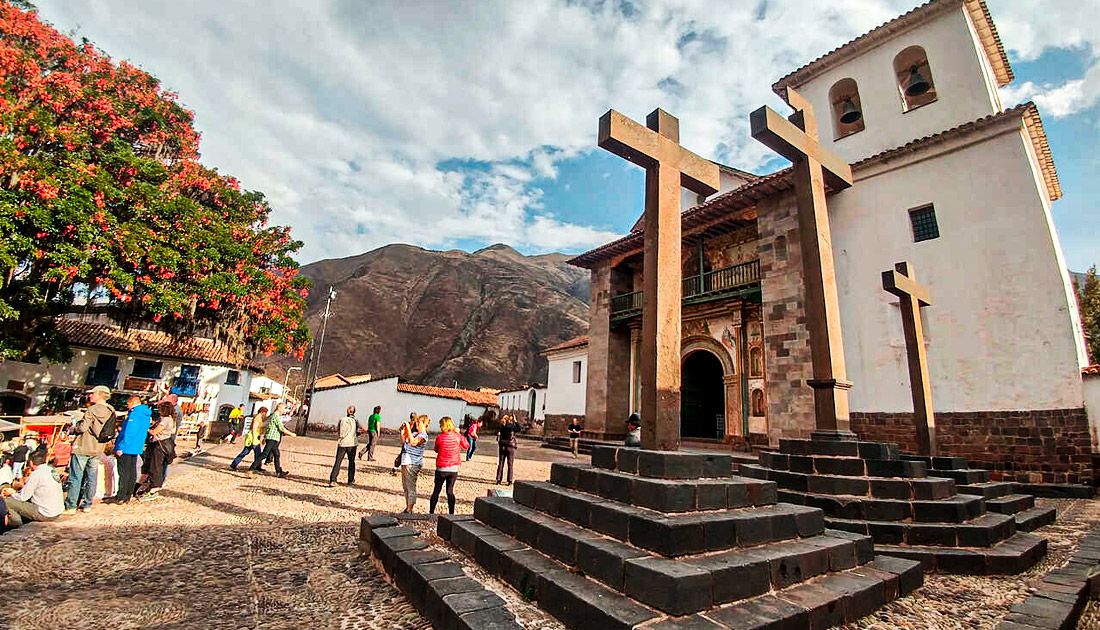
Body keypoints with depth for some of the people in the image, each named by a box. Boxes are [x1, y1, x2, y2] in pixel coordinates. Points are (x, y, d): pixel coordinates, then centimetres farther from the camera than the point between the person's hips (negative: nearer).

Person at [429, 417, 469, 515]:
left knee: (436, 491, 12)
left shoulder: (439, 437, -11)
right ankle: (451, 513, 11)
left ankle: (431, 512, 17)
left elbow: (436, 450, 6)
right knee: (450, 491, 11)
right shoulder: (457, 436, -6)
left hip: (441, 468, -2)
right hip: (454, 468, 2)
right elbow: (466, 446, 9)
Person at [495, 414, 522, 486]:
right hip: (510, 447, -3)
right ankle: (509, 481, 8)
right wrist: (515, 421, -4)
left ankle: (498, 480, 9)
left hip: (502, 447, 3)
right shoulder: (512, 427, -14)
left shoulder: (502, 427, -3)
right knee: (510, 465, 7)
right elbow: (520, 428, -3)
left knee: (500, 464, 10)